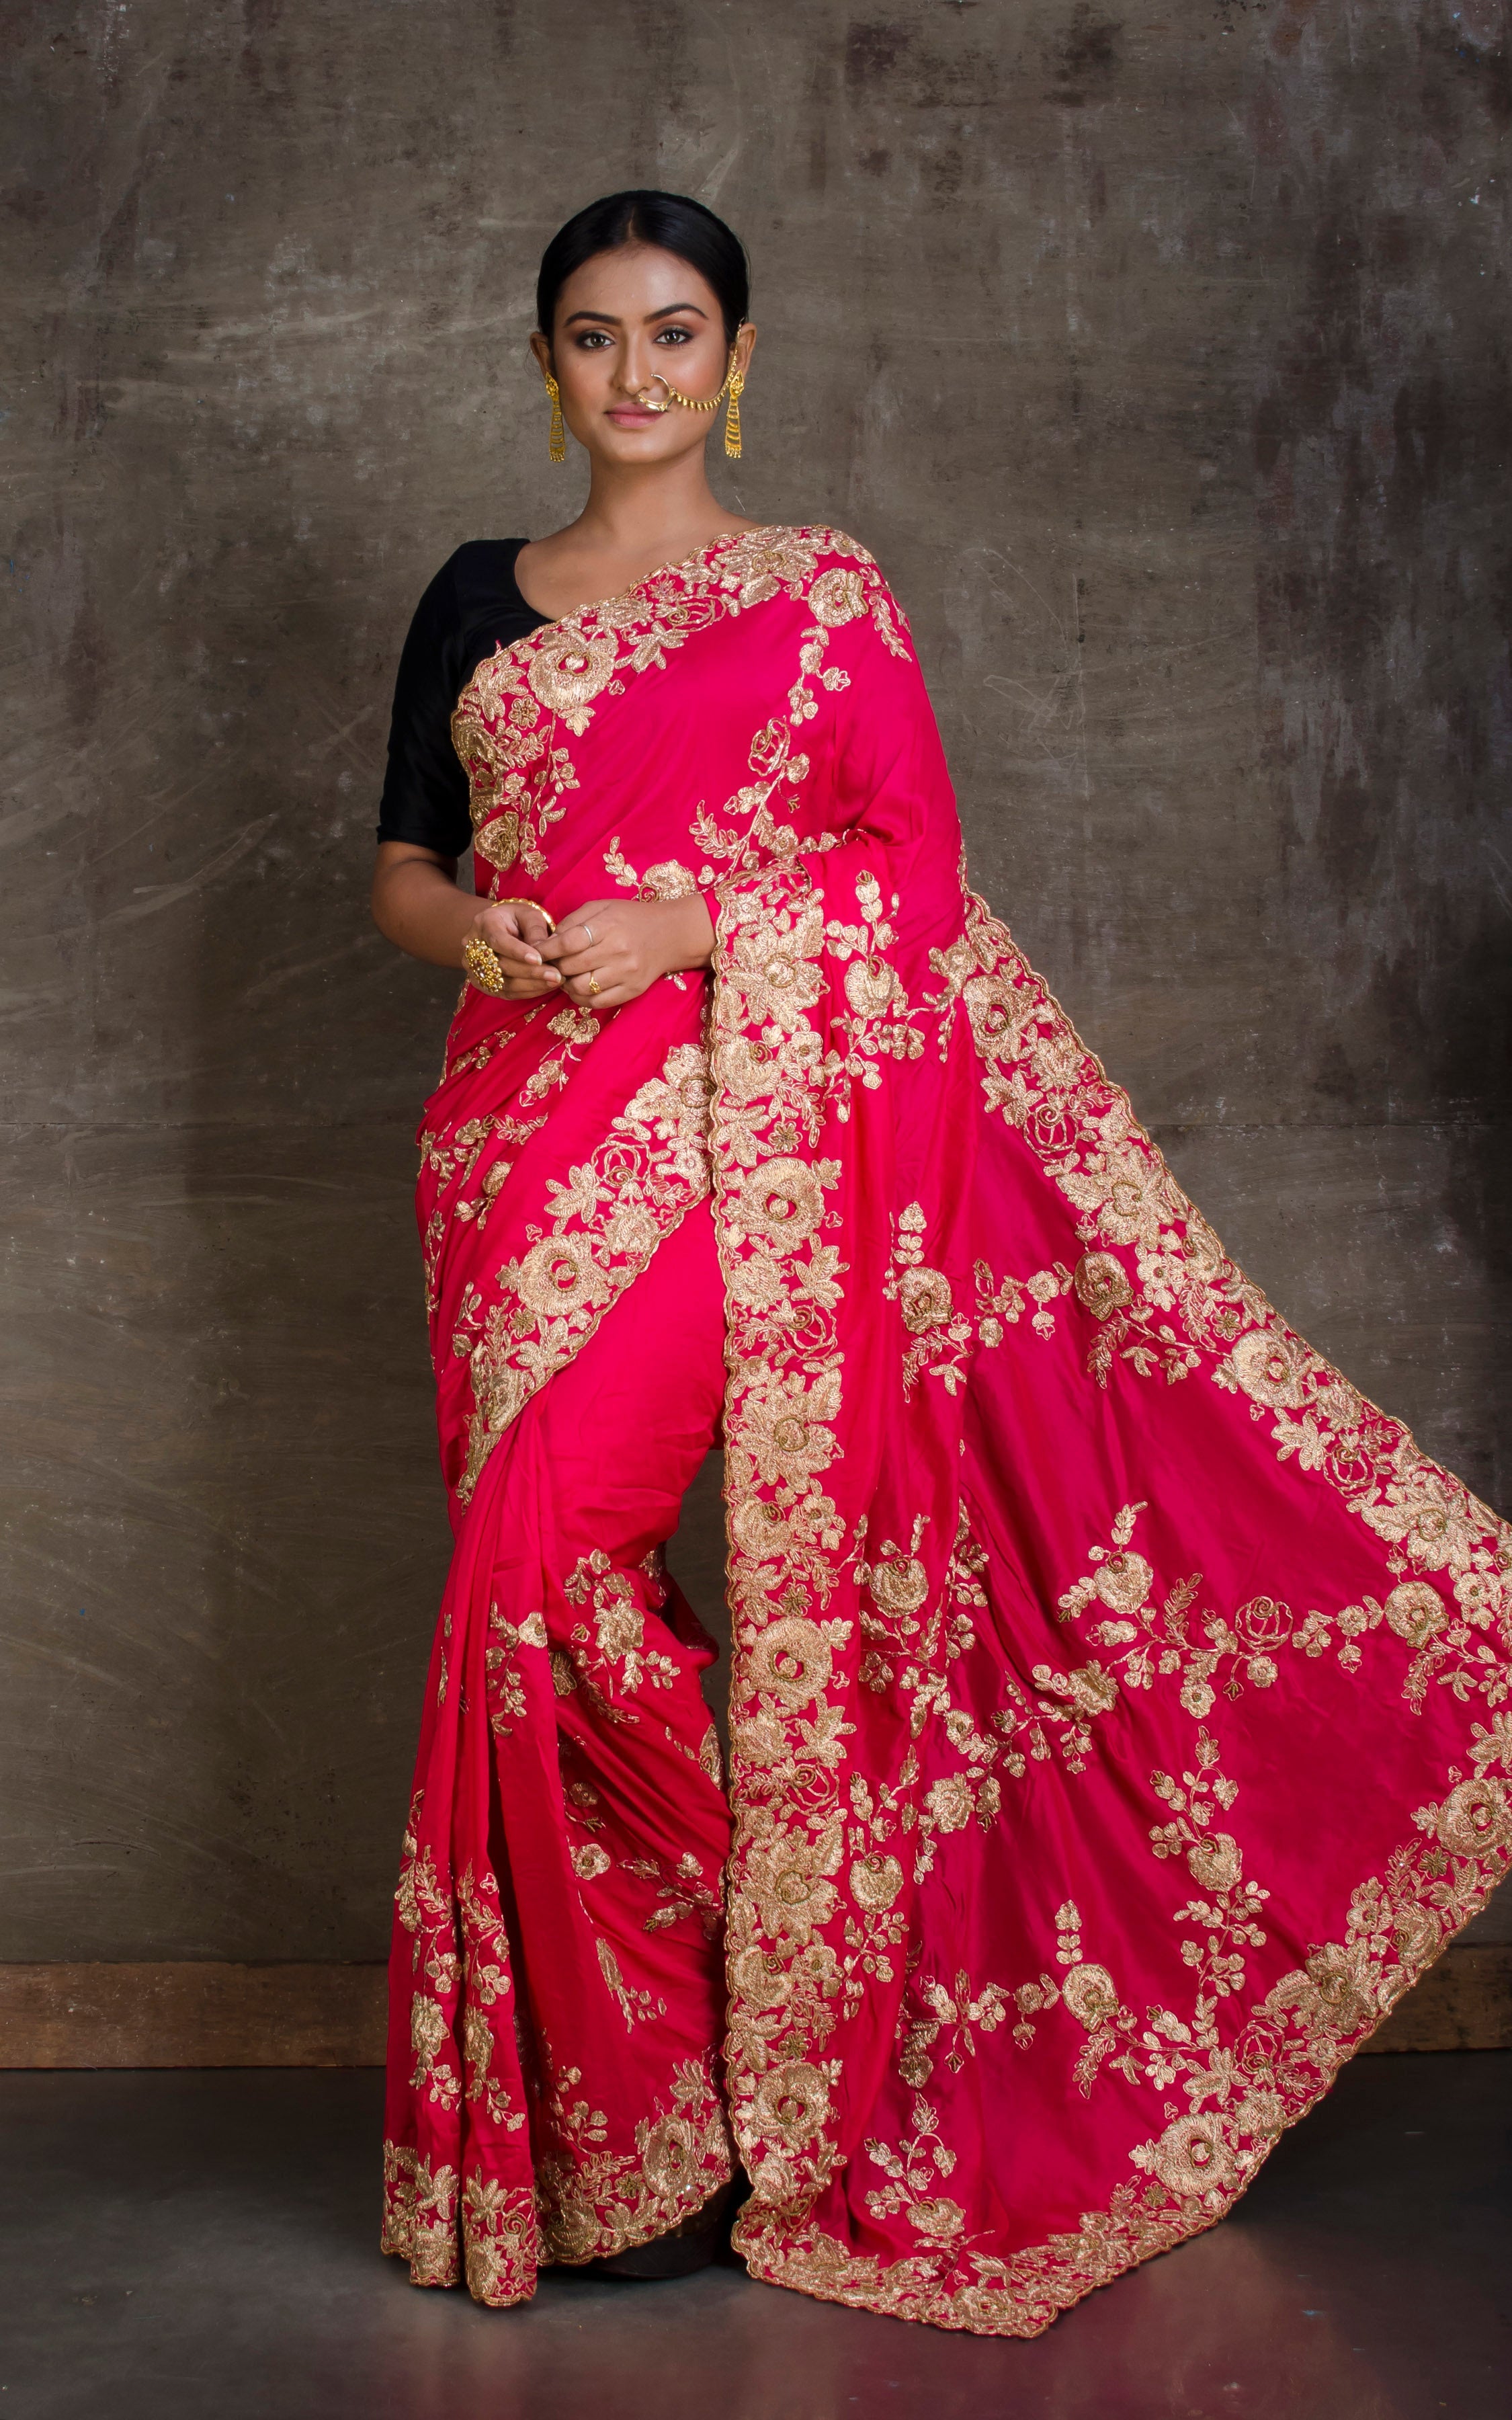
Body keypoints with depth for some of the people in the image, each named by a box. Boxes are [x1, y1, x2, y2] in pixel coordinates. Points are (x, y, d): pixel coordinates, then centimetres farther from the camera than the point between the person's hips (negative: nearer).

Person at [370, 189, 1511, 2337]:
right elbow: (402, 868, 16)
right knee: (541, 1582, -2)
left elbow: (915, 873, 0)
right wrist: (490, 931, -6)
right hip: (537, 1142, 4)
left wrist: (694, 922, -13)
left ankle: (727, 2110, 3)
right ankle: (620, 2113, 11)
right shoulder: (480, 605, 18)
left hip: (759, 1128, -4)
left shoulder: (825, 596, 8)